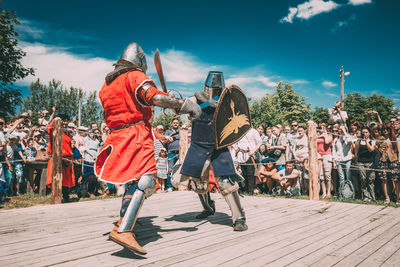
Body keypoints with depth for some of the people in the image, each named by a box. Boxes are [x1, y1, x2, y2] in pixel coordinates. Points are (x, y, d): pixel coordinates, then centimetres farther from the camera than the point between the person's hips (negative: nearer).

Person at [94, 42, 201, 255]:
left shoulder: (107, 85, 22)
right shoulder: (134, 76, -3)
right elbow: (153, 96, -19)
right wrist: (184, 105, -18)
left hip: (118, 137, 9)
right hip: (136, 135, -9)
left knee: (133, 179, 22)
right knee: (145, 179, -19)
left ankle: (125, 219, 31)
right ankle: (122, 230, -30)